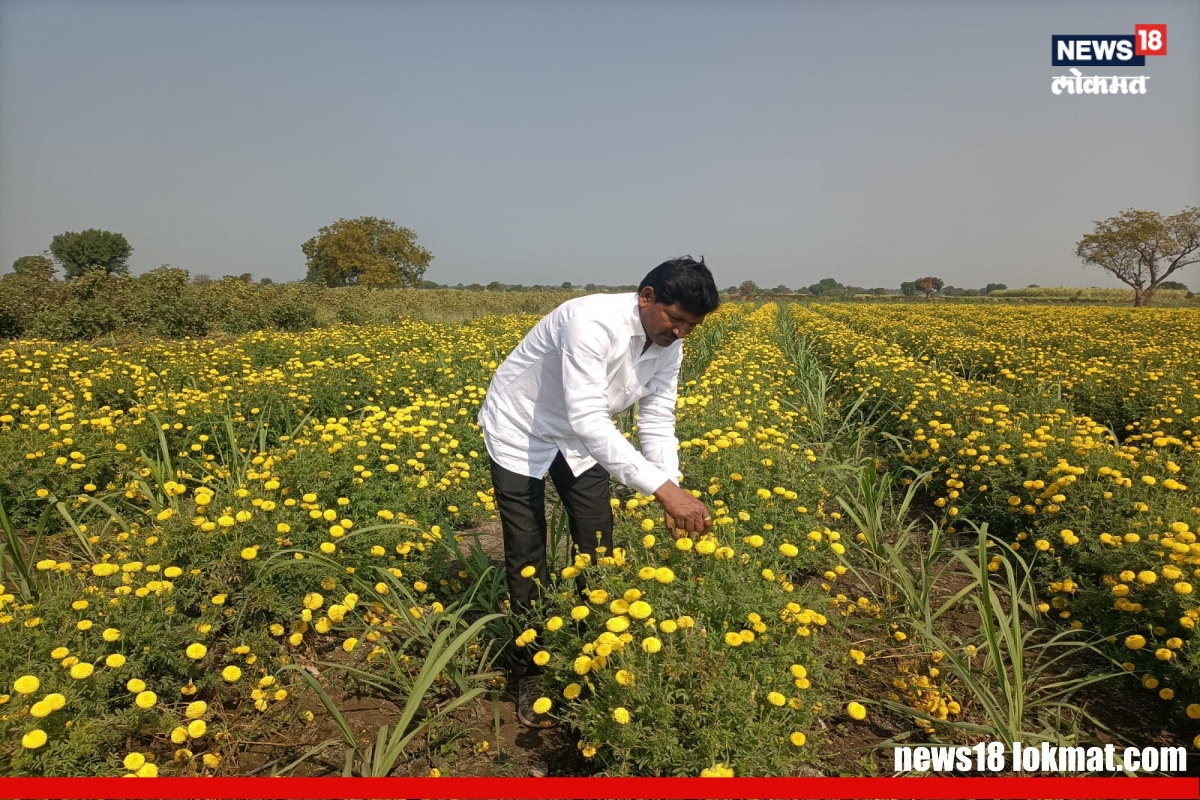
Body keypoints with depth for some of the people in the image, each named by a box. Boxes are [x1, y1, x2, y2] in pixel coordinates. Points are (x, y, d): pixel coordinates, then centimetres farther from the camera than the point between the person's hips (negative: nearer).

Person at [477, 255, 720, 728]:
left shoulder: (669, 345, -14)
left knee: (597, 548, 6)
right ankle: (529, 677, 18)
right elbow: (588, 419, -46)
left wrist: (675, 495, -27)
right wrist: (663, 488, -50)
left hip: (581, 439, 6)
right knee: (527, 559, 1)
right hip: (520, 432, -6)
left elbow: (657, 422, -12)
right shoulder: (592, 321, -38)